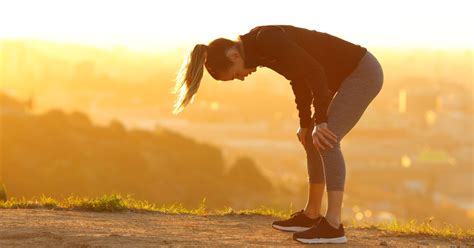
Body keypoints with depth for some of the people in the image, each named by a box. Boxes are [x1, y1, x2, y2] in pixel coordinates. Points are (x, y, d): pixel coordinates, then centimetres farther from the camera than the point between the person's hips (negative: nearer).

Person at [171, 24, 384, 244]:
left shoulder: (266, 39, -24)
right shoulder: (258, 50, 5)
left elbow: (314, 71, -27)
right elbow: (300, 78, 17)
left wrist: (321, 121, -26)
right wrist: (306, 123, 22)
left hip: (364, 72, -10)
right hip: (352, 74, 10)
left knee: (326, 140, -19)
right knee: (312, 140, 16)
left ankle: (333, 225, -22)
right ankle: (311, 215, 26)